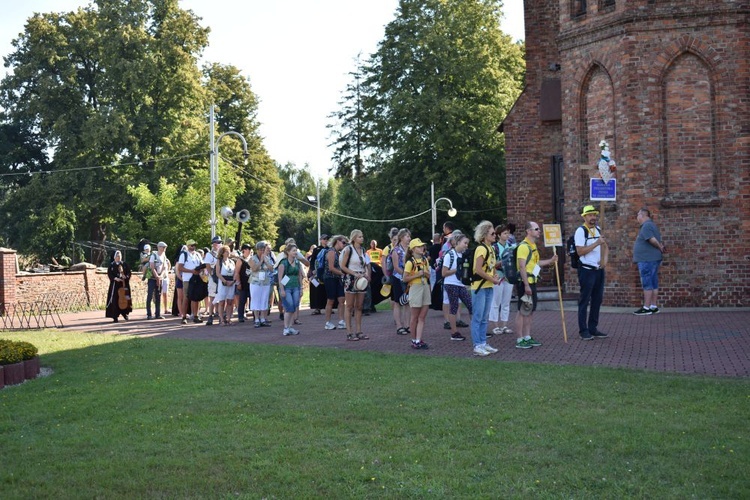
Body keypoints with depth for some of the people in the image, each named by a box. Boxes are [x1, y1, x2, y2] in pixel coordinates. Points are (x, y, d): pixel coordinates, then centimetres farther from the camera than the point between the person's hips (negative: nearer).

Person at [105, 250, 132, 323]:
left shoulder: (125, 264, 10)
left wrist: (126, 277, -14)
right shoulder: (111, 265, 5)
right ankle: (115, 316, -4)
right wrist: (115, 278, -17)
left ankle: (124, 313, 20)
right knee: (115, 300, -7)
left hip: (124, 284, 2)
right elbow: (109, 274, -2)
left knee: (125, 298, 3)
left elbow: (129, 272, 6)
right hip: (115, 284, -2)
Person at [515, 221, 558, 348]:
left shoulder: (533, 246, 15)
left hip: (532, 282, 10)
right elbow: (522, 267, -21)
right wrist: (526, 285, -24)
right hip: (525, 283, -10)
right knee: (522, 311, -4)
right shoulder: (523, 246, -16)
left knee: (530, 311, 13)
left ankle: (527, 337, 20)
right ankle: (520, 340, 0)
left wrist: (550, 261, 24)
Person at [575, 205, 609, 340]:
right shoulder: (581, 231, -11)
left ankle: (593, 328, 20)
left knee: (597, 300, 11)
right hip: (587, 270, -8)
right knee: (584, 301, -2)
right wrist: (596, 243, -23)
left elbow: (604, 245, 24)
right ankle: (583, 331, 4)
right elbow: (580, 251, -19)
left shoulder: (598, 229, 12)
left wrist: (604, 259, 7)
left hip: (599, 270, 8)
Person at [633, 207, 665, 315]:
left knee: (647, 284, -8)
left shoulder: (646, 226, -15)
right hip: (652, 259, 10)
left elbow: (653, 240, -21)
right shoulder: (651, 225, 18)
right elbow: (658, 240, 15)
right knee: (653, 283, 9)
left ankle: (646, 308, -7)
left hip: (647, 260, -10)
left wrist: (660, 248, -7)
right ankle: (653, 307, 12)